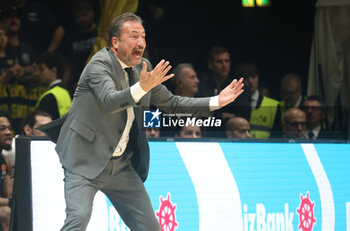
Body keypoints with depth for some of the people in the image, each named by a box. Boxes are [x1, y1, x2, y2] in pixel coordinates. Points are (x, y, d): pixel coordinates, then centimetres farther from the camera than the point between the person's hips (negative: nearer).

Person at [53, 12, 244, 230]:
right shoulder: (100, 64, -12)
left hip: (121, 165, 7)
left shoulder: (143, 68, 9)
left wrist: (216, 102, 12)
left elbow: (171, 103, 20)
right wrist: (141, 87, -47)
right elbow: (109, 100, -31)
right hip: (86, 161, -7)